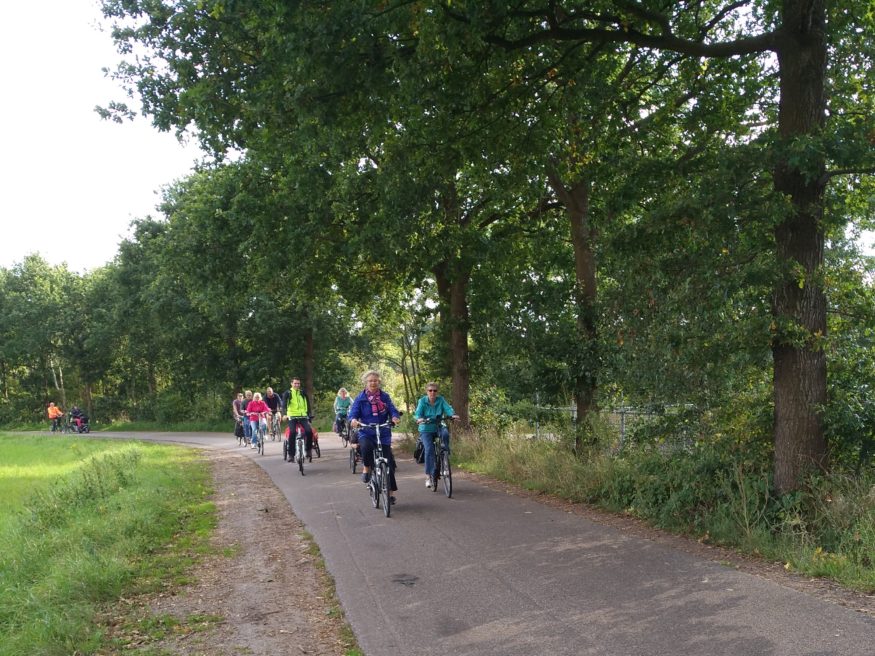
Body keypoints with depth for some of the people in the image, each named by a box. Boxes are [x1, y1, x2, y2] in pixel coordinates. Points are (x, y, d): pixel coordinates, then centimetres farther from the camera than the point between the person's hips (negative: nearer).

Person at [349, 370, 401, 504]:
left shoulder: (385, 397, 5)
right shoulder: (360, 398, 2)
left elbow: (392, 410, -4)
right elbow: (353, 412, -7)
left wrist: (395, 417, -27)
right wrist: (353, 419, -31)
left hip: (383, 434, 2)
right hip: (366, 433, -2)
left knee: (388, 463, -2)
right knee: (366, 447, -36)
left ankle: (391, 492, 13)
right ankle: (366, 468, -6)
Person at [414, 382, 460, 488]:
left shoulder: (441, 400, -1)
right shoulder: (422, 401, -4)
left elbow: (447, 408, -14)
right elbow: (418, 413, -16)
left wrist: (453, 414, -36)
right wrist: (419, 419, -39)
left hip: (438, 427, 2)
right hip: (426, 429, -1)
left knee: (445, 433, -33)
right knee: (429, 449, -18)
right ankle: (429, 475, -10)